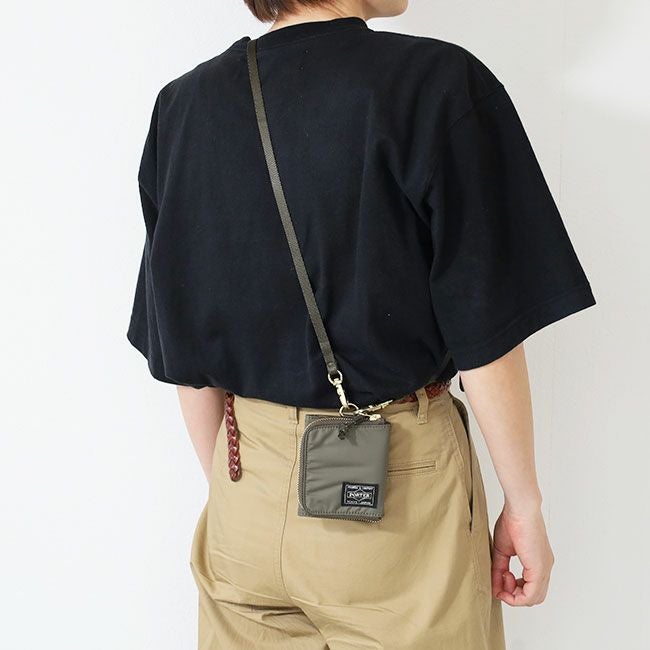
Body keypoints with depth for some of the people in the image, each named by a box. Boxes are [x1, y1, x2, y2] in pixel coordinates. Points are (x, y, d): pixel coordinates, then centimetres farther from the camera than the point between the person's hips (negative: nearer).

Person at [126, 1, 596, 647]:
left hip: (245, 488, 5)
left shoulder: (182, 106, 0)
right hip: (400, 488, -4)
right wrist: (523, 505, 0)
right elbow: (486, 338, -13)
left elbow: (184, 350, 4)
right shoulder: (440, 84, -14)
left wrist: (225, 486, 16)